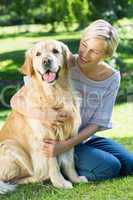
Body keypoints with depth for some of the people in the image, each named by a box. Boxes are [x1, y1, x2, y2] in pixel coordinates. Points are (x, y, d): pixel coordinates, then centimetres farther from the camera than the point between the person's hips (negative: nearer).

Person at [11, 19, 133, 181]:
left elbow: (97, 124, -9)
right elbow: (16, 101, -19)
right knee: (109, 168, -21)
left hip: (85, 138, 5)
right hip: (53, 140, -5)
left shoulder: (112, 78, -8)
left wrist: (65, 146, -24)